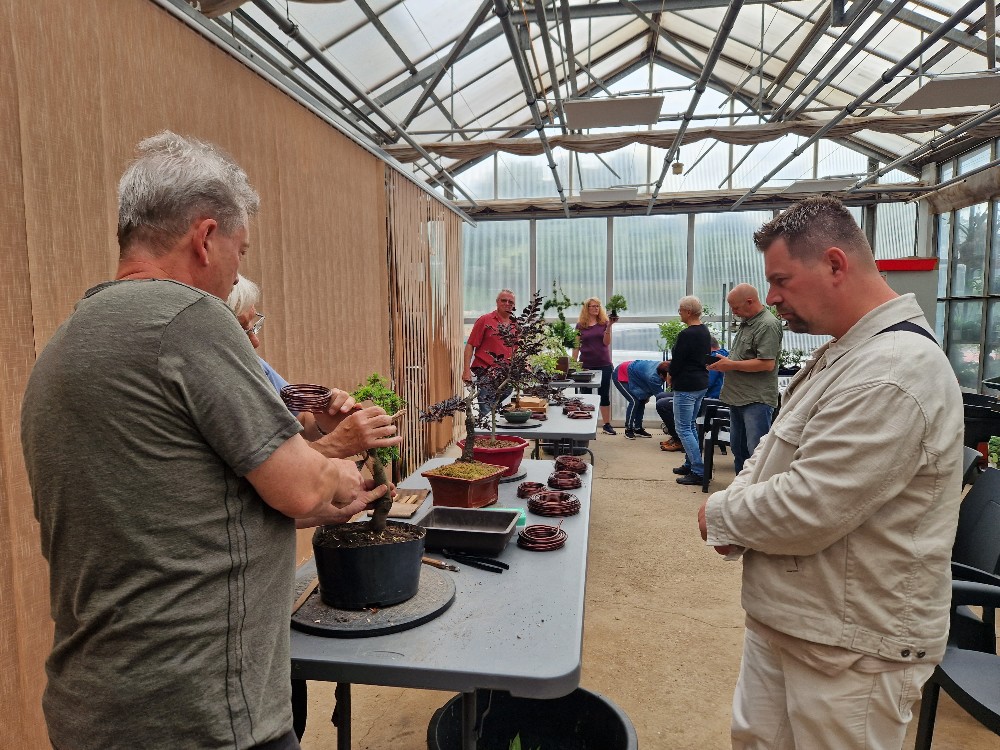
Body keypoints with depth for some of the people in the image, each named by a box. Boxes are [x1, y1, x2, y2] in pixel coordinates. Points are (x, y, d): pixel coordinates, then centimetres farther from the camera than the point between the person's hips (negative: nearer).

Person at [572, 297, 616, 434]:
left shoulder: (604, 323, 3)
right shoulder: (580, 325, 3)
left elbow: (606, 342, -7)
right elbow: (576, 346, 4)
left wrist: (609, 326, -19)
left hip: (604, 365, 0)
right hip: (586, 365, 0)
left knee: (604, 394, 6)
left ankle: (606, 424, 12)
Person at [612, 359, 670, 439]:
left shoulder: (661, 366, -16)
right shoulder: (652, 377, -39)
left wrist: (647, 395, -2)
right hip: (620, 376, -8)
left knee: (642, 401, 3)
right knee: (634, 401, -18)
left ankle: (638, 429, 12)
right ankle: (628, 430, -5)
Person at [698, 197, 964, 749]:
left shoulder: (894, 374, -26)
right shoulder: (844, 352, 9)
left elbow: (806, 512, -29)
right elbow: (775, 452, 15)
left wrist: (720, 516, -11)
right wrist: (739, 500, -4)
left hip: (850, 647, -9)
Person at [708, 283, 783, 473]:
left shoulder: (768, 325, -14)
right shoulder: (745, 322, 16)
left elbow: (767, 364, -21)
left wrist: (731, 365, -14)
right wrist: (724, 361, 8)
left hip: (757, 400, -10)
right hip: (738, 397, 10)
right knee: (738, 448, 16)